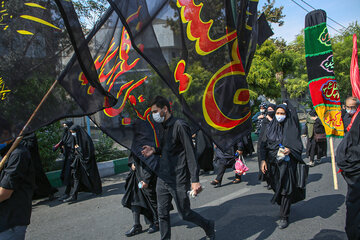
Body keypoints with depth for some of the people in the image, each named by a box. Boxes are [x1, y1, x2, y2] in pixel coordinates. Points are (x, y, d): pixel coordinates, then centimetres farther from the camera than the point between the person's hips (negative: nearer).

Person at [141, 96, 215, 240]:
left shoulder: (180, 126, -14)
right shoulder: (164, 128, 12)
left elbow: (190, 153, -18)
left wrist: (195, 180, -23)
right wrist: (154, 150, 3)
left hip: (178, 181, -8)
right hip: (162, 178, 8)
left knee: (184, 214, 6)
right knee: (162, 213, 11)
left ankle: (208, 226, 30)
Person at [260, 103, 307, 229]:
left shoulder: (291, 128, -1)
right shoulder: (270, 127, 5)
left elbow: (298, 144, 0)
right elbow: (263, 144, 4)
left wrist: (290, 150, -20)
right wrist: (263, 160, -5)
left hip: (287, 163, -2)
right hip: (273, 163, 3)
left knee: (285, 189, -3)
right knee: (277, 188, 9)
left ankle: (284, 217, 5)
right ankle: (283, 206, 35)